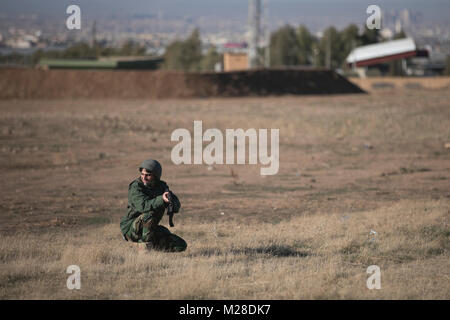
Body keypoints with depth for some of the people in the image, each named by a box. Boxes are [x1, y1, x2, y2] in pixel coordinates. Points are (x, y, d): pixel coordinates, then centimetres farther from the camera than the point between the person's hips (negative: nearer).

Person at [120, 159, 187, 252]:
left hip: (152, 228, 6)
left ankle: (150, 247, 12)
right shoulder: (136, 186, -15)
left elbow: (177, 206, -7)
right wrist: (161, 199, -45)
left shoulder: (161, 186, 2)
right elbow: (143, 205, -33)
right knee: (148, 214, -37)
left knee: (181, 246, -2)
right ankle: (148, 243, -20)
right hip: (130, 228, -6)